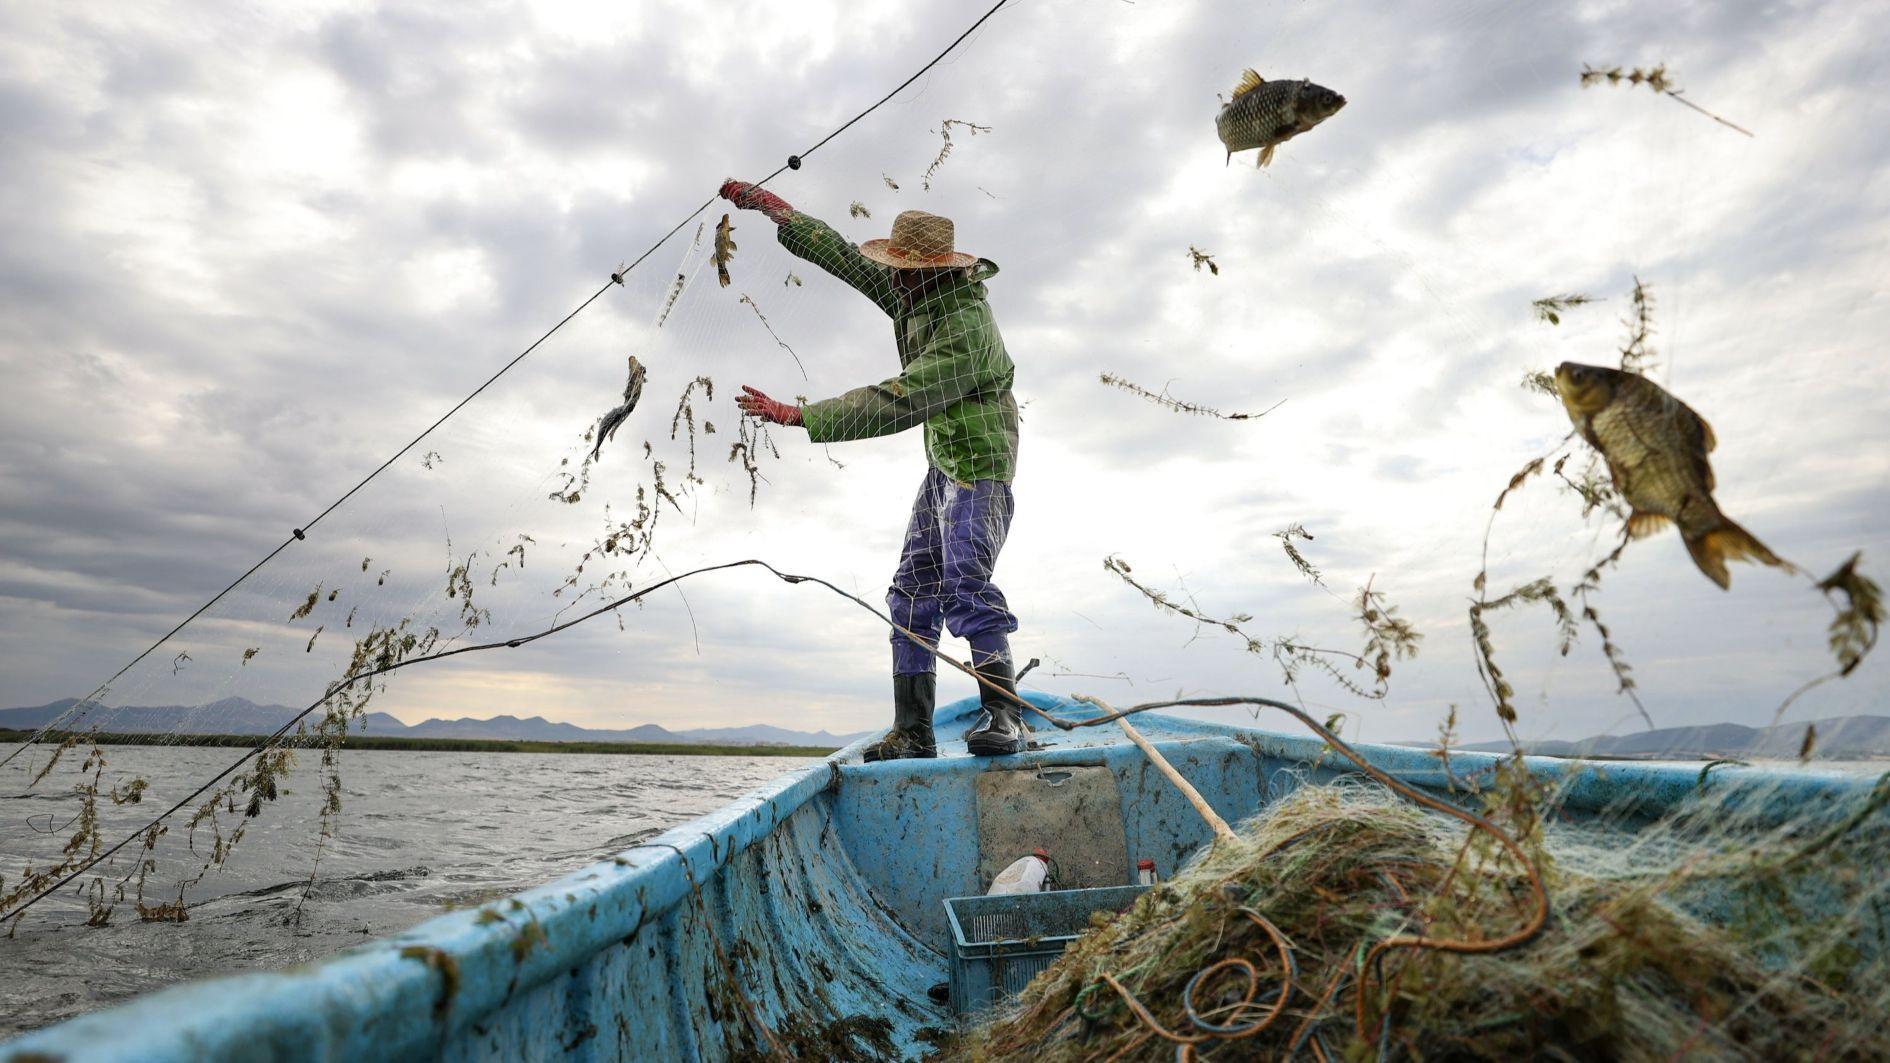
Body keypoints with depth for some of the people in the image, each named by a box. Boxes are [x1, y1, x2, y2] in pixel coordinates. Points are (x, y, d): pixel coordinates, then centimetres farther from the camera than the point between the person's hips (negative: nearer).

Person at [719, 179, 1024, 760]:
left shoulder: (964, 332, -25)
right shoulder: (917, 294, 3)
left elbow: (893, 406, -31)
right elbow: (845, 257, 13)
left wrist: (797, 415, -29)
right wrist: (772, 207, 13)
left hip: (979, 466, -9)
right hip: (943, 466, 9)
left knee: (964, 582, -26)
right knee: (913, 591, 2)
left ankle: (1004, 716, -22)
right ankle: (913, 732, 3)